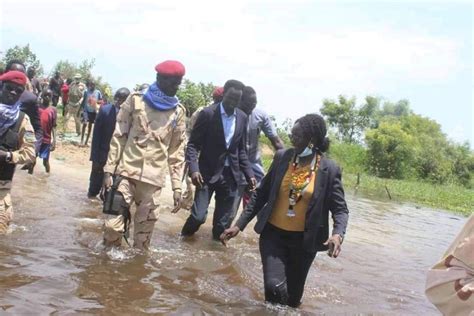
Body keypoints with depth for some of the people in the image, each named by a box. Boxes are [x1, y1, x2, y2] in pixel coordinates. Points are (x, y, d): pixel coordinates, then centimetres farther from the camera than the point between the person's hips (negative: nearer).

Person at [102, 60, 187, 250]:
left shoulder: (178, 112, 7)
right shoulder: (136, 100, 3)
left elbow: (177, 151, 9)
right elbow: (118, 137, 3)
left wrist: (177, 186, 5)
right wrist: (109, 170, -4)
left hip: (153, 179, 1)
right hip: (126, 172, -1)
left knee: (144, 231, 4)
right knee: (113, 224, -5)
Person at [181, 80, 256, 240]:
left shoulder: (242, 117, 6)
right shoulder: (208, 113, -8)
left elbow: (241, 149, 13)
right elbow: (193, 144, -8)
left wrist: (249, 174, 4)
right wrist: (193, 168, -23)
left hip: (231, 174, 4)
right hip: (208, 172, -4)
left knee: (224, 220, 7)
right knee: (199, 215, -7)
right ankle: (184, 238, 23)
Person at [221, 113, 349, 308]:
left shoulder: (329, 170, -10)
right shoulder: (282, 157, -4)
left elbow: (340, 209, -6)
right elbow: (261, 194, 2)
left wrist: (338, 234, -27)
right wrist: (239, 225, -3)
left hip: (303, 240, 0)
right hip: (273, 233, 1)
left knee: (293, 297, 12)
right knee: (275, 287, -17)